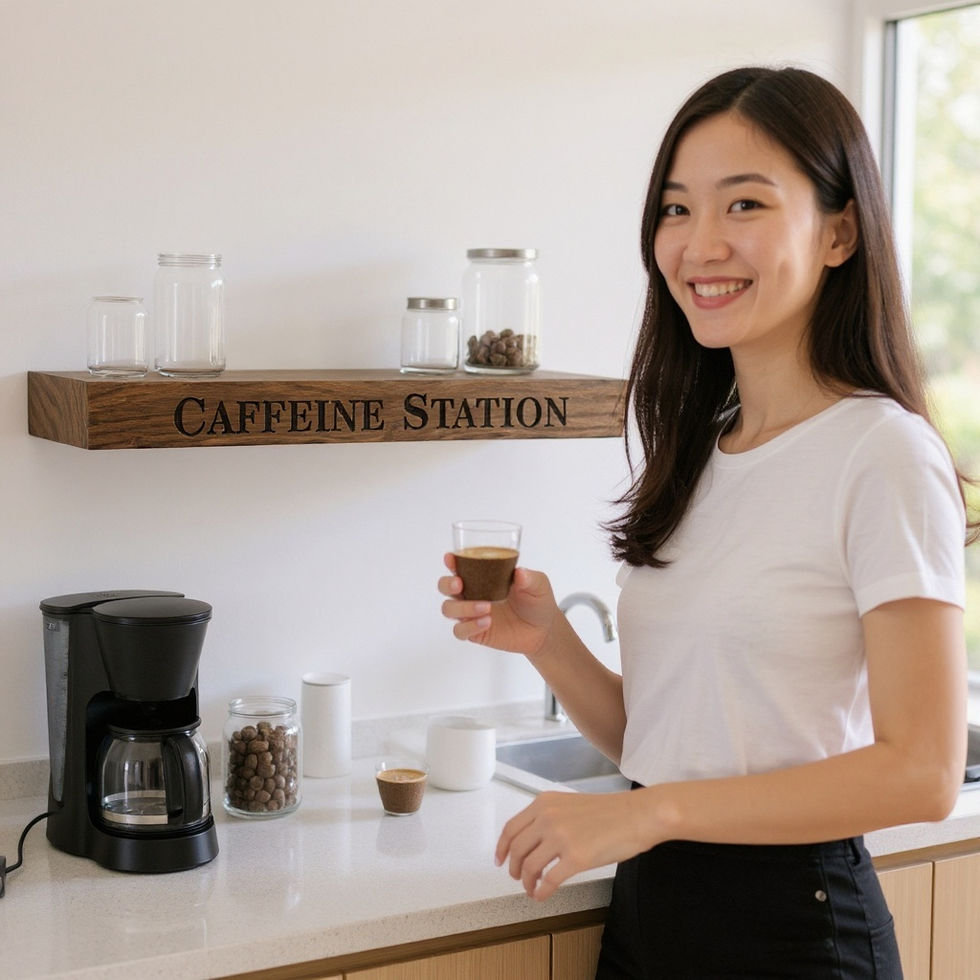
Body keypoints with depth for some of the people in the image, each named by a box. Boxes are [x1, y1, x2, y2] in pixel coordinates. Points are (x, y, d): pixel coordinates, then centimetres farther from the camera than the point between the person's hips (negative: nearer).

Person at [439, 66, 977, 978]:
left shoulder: (881, 452, -14)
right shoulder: (695, 453, 7)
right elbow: (650, 735, 10)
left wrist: (655, 809, -20)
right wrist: (548, 642, -8)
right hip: (647, 904, 6)